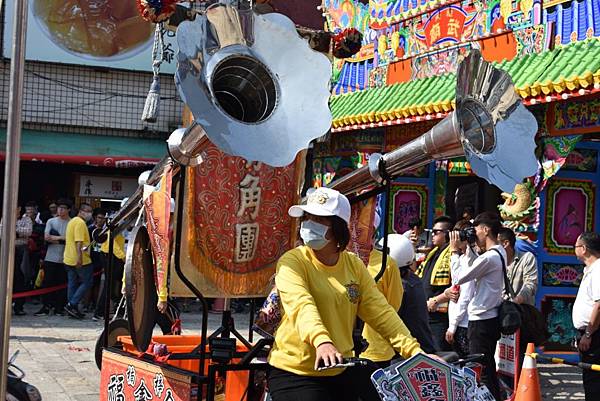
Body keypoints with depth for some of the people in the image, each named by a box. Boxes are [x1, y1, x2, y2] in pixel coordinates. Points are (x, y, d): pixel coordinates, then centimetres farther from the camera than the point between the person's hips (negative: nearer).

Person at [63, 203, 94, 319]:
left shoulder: (72, 221, 19)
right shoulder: (80, 223, -14)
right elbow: (79, 241, -24)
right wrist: (79, 257, -30)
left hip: (69, 259, 10)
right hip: (81, 260, -10)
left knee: (72, 284, 11)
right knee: (87, 282, -2)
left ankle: (72, 309, 13)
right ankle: (71, 305, -8)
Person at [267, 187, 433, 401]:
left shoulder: (354, 265, 5)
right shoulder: (292, 262, -11)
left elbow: (381, 312, 0)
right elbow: (302, 305, -28)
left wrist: (415, 351, -11)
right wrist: (321, 342, -46)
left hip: (341, 369, 5)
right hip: (293, 373, -5)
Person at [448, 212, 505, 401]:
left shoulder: (489, 257, -22)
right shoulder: (500, 252, 9)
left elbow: (458, 278, -15)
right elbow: (474, 269, 17)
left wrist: (455, 252, -5)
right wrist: (467, 248, 10)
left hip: (481, 321, -10)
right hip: (490, 317, 10)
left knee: (481, 370, -5)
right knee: (489, 368, 17)